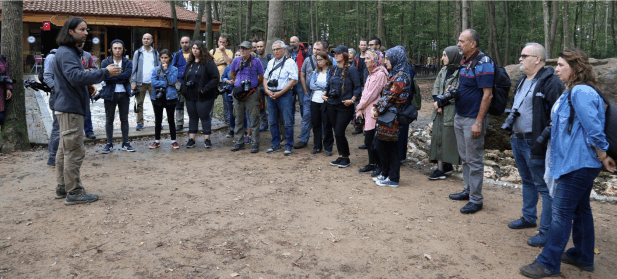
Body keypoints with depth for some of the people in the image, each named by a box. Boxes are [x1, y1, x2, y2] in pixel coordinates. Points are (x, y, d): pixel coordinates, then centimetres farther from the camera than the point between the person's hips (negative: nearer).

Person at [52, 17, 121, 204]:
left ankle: (63, 187, 25)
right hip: (71, 108, -11)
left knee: (65, 150, 16)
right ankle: (74, 192, 0)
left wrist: (87, 85, 6)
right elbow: (76, 76, -29)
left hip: (68, 107, 11)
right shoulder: (66, 53, -15)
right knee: (74, 151, -6)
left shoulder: (70, 52, 18)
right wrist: (105, 73, -29)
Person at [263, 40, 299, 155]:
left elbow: (294, 80, -11)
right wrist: (267, 90, -1)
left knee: (287, 122, -5)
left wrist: (280, 93, -14)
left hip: (285, 95, -6)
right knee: (273, 122, 10)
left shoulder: (290, 62, -3)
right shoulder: (270, 62, 17)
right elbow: (265, 78, 20)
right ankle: (276, 145, 21)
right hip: (271, 95, 6)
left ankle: (288, 146, 4)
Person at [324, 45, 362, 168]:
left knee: (339, 133, -8)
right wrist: (324, 94, 6)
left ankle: (346, 158, 9)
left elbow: (358, 87, -9)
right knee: (336, 132, 10)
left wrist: (352, 100, -20)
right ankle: (341, 156, 22)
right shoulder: (333, 69, 11)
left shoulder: (351, 69, -8)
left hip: (345, 107, -6)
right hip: (331, 105, 6)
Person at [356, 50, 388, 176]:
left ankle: (380, 165, 10)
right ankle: (372, 164, 24)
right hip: (368, 111, 9)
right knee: (368, 141, 13)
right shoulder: (371, 74, 16)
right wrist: (360, 109, 5)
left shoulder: (380, 74, -14)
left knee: (373, 142, -4)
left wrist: (360, 106, -5)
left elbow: (372, 94, -16)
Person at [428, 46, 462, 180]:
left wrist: (440, 103, -11)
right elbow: (436, 86, 11)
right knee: (437, 136, 5)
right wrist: (436, 102, -5)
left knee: (447, 137, -3)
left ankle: (446, 166, 6)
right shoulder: (444, 70, 12)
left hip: (451, 110, -7)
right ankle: (441, 167, 10)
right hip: (440, 109, 7)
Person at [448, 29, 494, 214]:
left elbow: (487, 95, -20)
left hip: (473, 120, -9)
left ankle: (476, 199, 9)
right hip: (459, 117, 9)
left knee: (474, 160, -1)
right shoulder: (465, 62, 11)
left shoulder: (483, 63, -16)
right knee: (465, 157, 18)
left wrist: (478, 122, -22)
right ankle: (468, 190, 31)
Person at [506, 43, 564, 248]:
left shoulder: (550, 82, -16)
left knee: (544, 187, -2)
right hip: (518, 140, 10)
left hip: (535, 144, -10)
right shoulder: (523, 80, 14)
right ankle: (529, 218, 39)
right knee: (527, 181, 22)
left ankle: (547, 232, 6)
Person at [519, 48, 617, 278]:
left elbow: (594, 129, -22)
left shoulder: (581, 92, -20)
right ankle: (583, 257, 32)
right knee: (580, 209, 18)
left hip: (578, 164, -11)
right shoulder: (573, 92, 13)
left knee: (561, 212, -5)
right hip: (577, 162, 11)